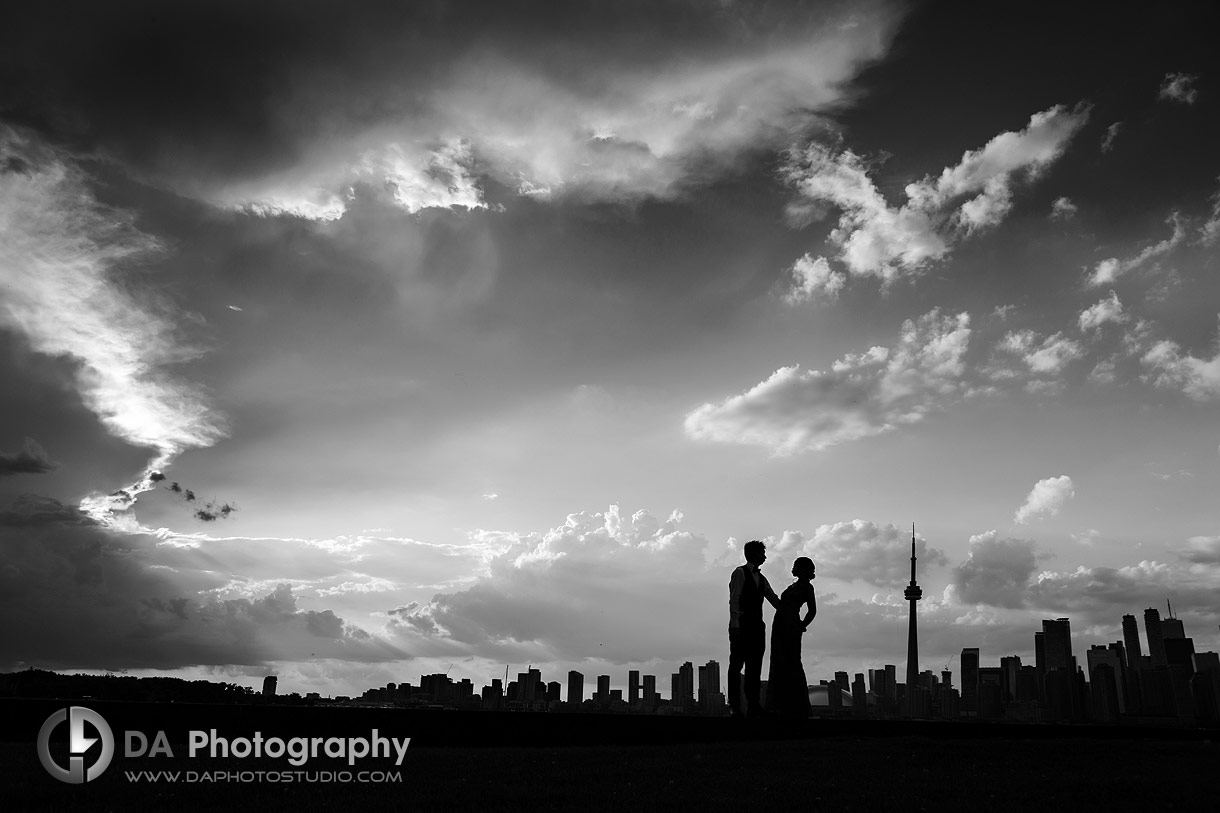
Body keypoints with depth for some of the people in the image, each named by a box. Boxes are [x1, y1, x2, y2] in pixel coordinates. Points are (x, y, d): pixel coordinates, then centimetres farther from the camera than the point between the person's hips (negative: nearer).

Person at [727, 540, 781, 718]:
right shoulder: (740, 573, -1)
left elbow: (774, 599, 20)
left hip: (756, 625, 7)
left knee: (755, 666, 4)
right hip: (741, 625, -7)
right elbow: (734, 600, -8)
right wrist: (735, 625, -16)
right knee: (736, 665, -5)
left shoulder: (761, 579, 21)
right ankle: (735, 706, -4)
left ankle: (753, 705, 5)